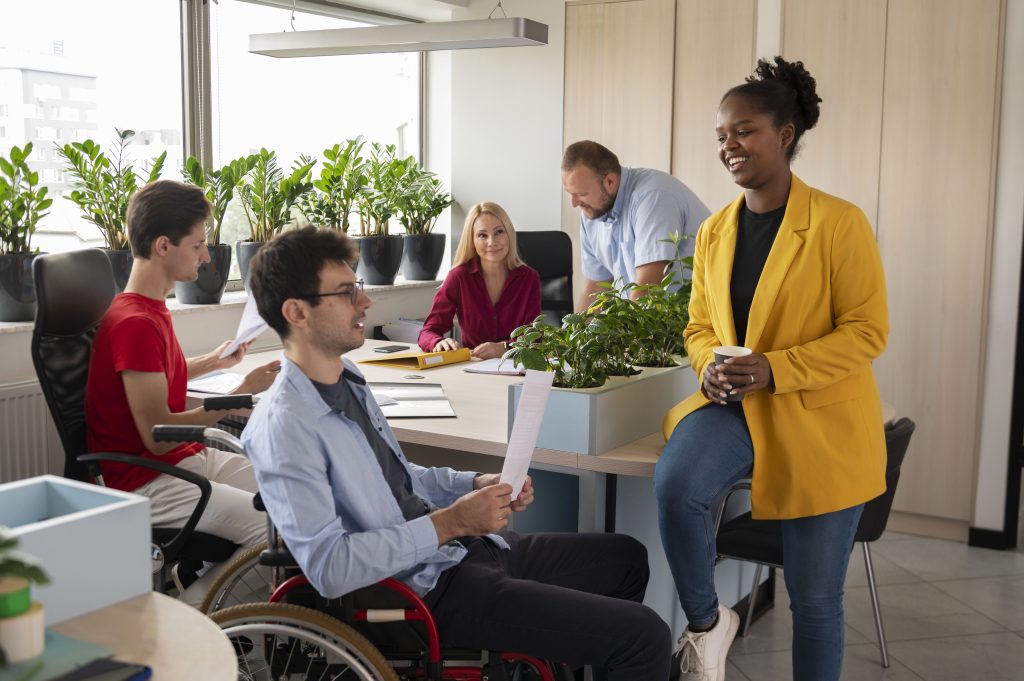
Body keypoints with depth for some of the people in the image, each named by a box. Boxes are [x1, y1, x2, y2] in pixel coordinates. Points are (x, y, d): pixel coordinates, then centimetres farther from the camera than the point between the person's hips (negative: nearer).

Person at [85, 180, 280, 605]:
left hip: (188, 458, 10)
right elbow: (157, 435, -21)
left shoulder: (151, 309, 12)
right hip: (145, 482, -10)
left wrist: (213, 362, 24)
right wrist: (240, 395, -16)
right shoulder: (134, 322, -19)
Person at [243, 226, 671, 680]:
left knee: (628, 558, 23)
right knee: (644, 637, -12)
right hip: (431, 588, -9)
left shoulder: (346, 377, 7)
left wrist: (477, 485, 4)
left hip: (468, 548, 9)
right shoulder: (283, 425, -21)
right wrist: (450, 522, -23)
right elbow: (328, 567, -26)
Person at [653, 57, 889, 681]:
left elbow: (868, 331, -12)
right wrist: (710, 366, -8)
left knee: (815, 599, 5)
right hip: (734, 404, 4)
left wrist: (775, 368, -23)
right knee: (675, 484, -28)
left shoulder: (839, 223, -11)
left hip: (821, 424, -3)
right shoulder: (715, 231, 7)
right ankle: (706, 622, 0)